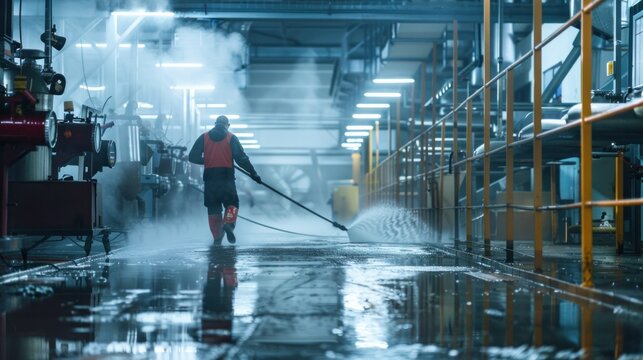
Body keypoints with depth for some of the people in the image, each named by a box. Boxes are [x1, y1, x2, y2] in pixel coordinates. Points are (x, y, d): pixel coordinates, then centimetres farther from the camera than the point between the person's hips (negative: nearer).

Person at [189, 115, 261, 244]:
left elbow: (193, 157, 5)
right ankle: (228, 223, -20)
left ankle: (217, 236, 4)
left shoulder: (204, 137, 8)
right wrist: (253, 173, 0)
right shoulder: (231, 138, 2)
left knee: (213, 208, 10)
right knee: (232, 204, 8)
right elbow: (241, 158, -5)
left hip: (210, 179, 2)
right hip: (227, 179, -2)